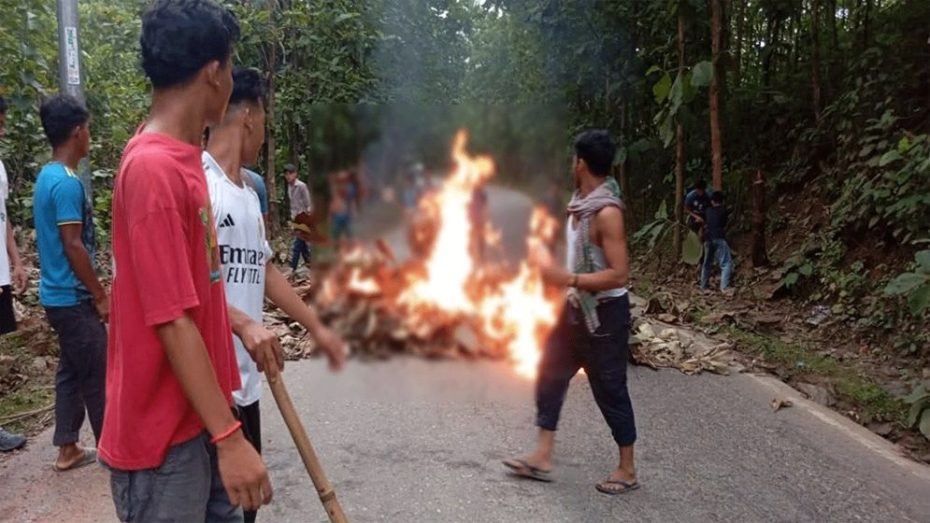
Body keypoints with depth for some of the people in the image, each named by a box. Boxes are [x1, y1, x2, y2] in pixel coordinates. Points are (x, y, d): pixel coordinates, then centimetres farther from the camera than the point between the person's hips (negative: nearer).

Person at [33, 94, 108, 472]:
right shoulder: (67, 183, -19)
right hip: (73, 298, -10)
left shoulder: (47, 176, 11)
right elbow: (73, 246, -22)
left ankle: (67, 450, 22)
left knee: (71, 372, 15)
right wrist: (101, 296, -14)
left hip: (58, 295, 10)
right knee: (97, 377, 2)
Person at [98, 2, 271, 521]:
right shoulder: (155, 169, -23)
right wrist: (230, 436, -22)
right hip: (162, 433, -9)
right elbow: (172, 322, -24)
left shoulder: (182, 158, 7)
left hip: (197, 414, 9)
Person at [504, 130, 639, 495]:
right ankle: (543, 457, 22)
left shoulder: (607, 212, -23)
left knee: (609, 390, 3)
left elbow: (619, 274, -27)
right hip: (577, 308, 9)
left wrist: (567, 279, -28)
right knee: (550, 376, 12)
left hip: (604, 312, -9)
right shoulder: (581, 203, 4)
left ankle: (627, 470, 21)